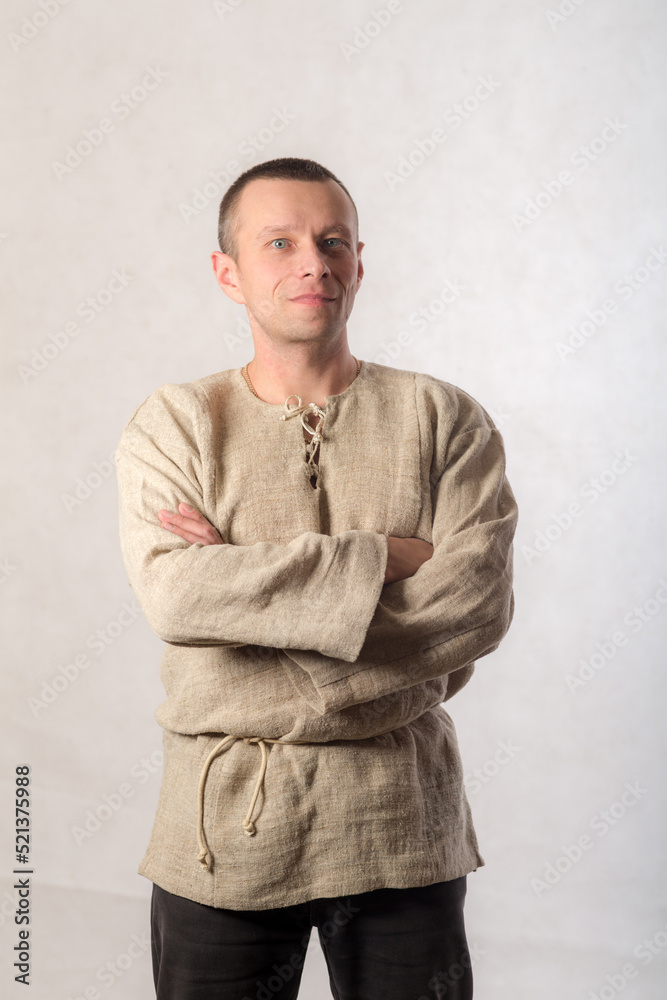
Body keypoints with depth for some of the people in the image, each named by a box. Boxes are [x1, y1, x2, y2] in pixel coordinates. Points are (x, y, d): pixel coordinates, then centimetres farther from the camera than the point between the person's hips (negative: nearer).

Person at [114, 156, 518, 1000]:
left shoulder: (444, 418, 0)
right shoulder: (171, 424, 0)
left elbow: (478, 605, -13)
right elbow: (173, 595, -17)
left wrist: (242, 586, -15)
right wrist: (383, 559, -18)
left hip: (400, 814, 0)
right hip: (224, 823, 0)